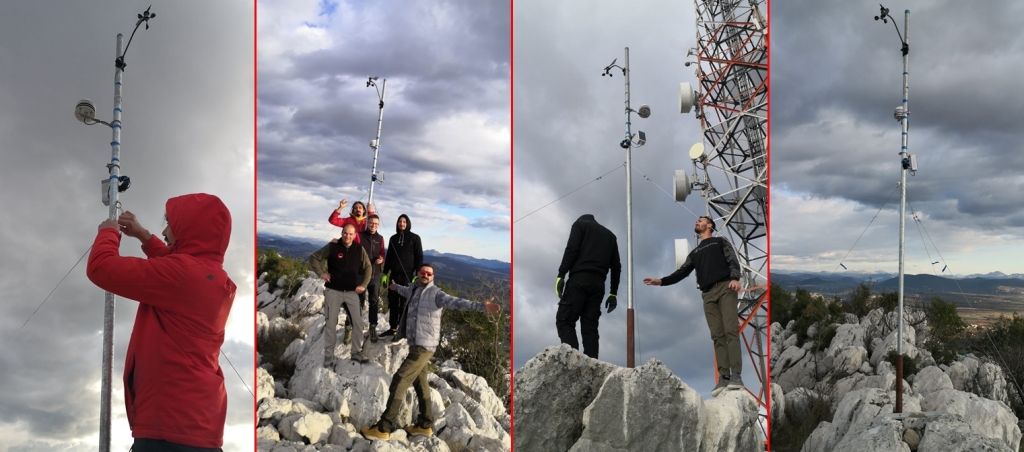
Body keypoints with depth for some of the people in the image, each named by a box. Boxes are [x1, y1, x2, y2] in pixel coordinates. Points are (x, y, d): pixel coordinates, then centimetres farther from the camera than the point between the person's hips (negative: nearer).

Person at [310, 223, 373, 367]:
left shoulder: (359, 249, 0)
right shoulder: (332, 247, -7)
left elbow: (368, 268, 11)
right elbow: (314, 258, 2)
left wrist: (363, 285, 3)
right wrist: (321, 273, -7)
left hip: (352, 292, 2)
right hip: (333, 291, -2)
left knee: (358, 322, 1)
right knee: (331, 323, 1)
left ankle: (357, 353, 15)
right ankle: (328, 356, 8)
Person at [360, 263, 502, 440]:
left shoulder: (435, 294, -12)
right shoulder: (414, 290, 12)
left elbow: (455, 302, -27)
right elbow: (407, 291, 37)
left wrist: (481, 306, -42)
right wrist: (395, 286, 59)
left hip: (424, 346, -9)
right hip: (416, 345, 9)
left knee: (399, 381, -11)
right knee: (420, 383, 16)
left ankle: (383, 428, -7)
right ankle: (425, 425, 29)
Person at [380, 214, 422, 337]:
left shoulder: (414, 238, 0)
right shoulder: (393, 238, 13)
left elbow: (419, 257, -2)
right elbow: (388, 257, 16)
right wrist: (385, 273, 10)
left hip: (407, 275, -5)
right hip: (394, 274, 5)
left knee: (404, 303, -3)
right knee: (392, 302, 6)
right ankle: (392, 328, 14)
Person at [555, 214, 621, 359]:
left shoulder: (580, 224, 13)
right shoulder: (610, 235, 27)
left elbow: (571, 250, -5)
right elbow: (616, 266, 20)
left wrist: (561, 275, -9)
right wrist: (613, 293, 20)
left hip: (579, 279, -5)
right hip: (598, 283, 5)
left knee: (564, 320, -6)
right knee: (590, 326, 5)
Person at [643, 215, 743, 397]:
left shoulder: (720, 242, 18)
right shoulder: (695, 253, 31)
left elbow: (733, 261, 4)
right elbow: (682, 272, 23)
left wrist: (735, 278, -17)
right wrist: (661, 281, 9)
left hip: (725, 288, -4)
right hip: (708, 294, 4)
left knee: (730, 331, -16)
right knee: (718, 336, -7)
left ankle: (736, 375, -24)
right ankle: (724, 377, -16)